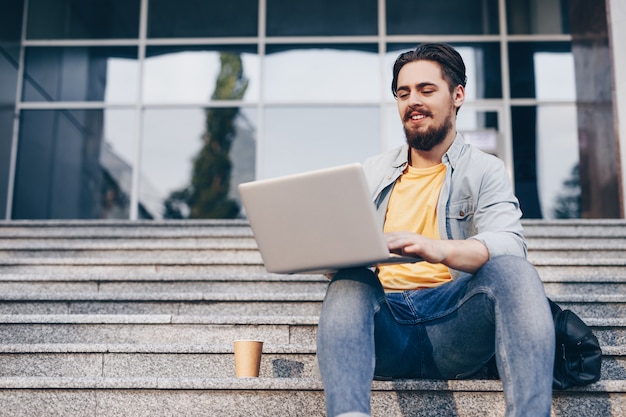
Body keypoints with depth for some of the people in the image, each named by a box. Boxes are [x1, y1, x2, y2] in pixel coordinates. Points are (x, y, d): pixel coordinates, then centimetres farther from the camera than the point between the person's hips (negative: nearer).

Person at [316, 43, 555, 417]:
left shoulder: (485, 170, 10)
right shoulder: (372, 173, 21)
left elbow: (508, 245, -9)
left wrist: (438, 249, -31)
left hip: (452, 322, -1)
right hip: (386, 321, 2)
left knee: (514, 272, -29)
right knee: (349, 282, -30)